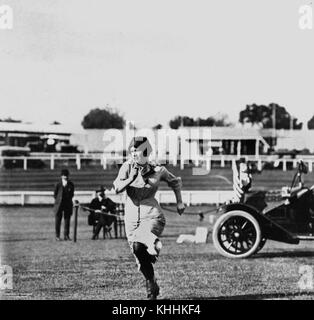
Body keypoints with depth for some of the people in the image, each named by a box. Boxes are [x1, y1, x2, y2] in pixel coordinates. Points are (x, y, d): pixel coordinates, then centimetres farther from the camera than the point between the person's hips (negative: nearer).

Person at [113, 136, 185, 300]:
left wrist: (179, 202, 11)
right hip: (131, 218, 3)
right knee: (142, 261, 12)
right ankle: (152, 287, 34)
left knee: (138, 246, -34)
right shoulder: (127, 167, -5)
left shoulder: (158, 170, -6)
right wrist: (131, 179, -31)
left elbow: (176, 181, 13)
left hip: (152, 217, -3)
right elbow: (117, 188, -18)